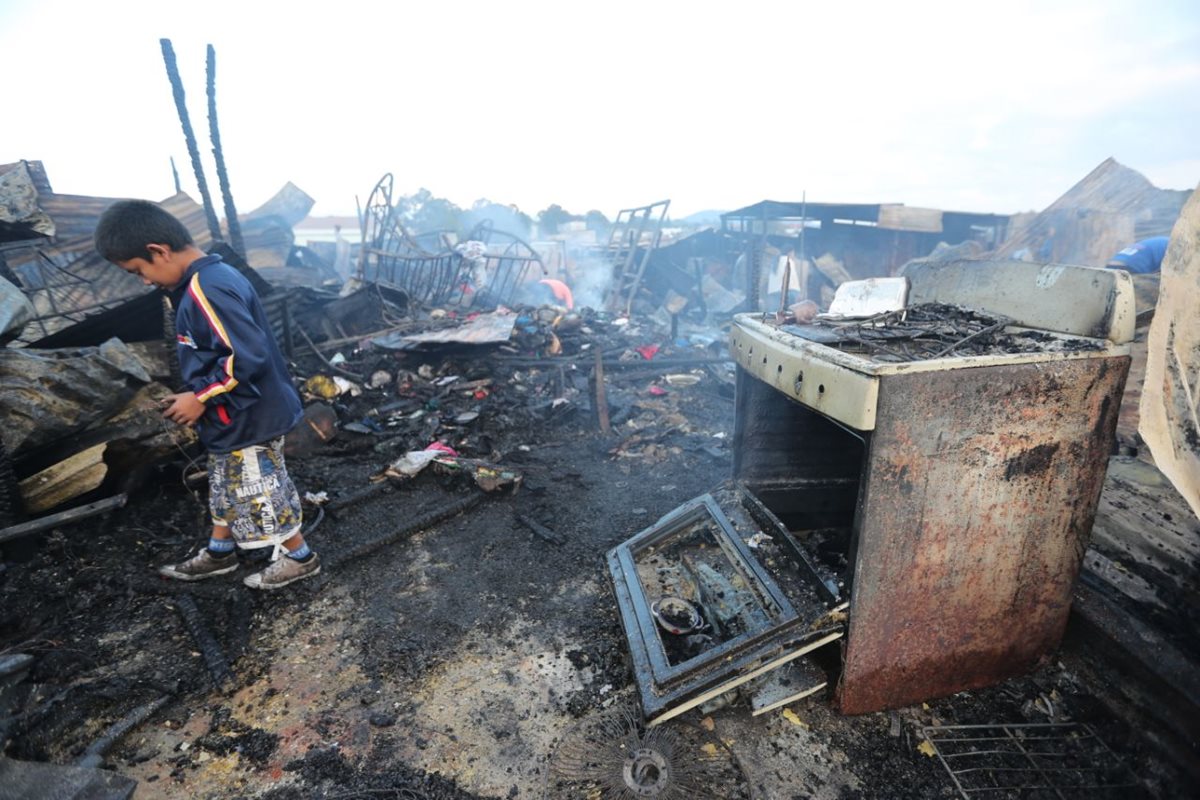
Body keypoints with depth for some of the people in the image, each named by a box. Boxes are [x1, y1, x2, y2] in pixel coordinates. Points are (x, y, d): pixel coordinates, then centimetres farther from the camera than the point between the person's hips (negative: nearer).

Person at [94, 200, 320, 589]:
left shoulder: (205, 289, -25)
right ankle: (219, 554, 42)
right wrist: (195, 395, 13)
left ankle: (300, 558, 24)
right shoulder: (213, 278, 8)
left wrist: (200, 398, -18)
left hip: (247, 421, -10)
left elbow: (247, 357, -31)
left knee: (261, 493, 6)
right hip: (236, 417, 10)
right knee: (226, 487, 24)